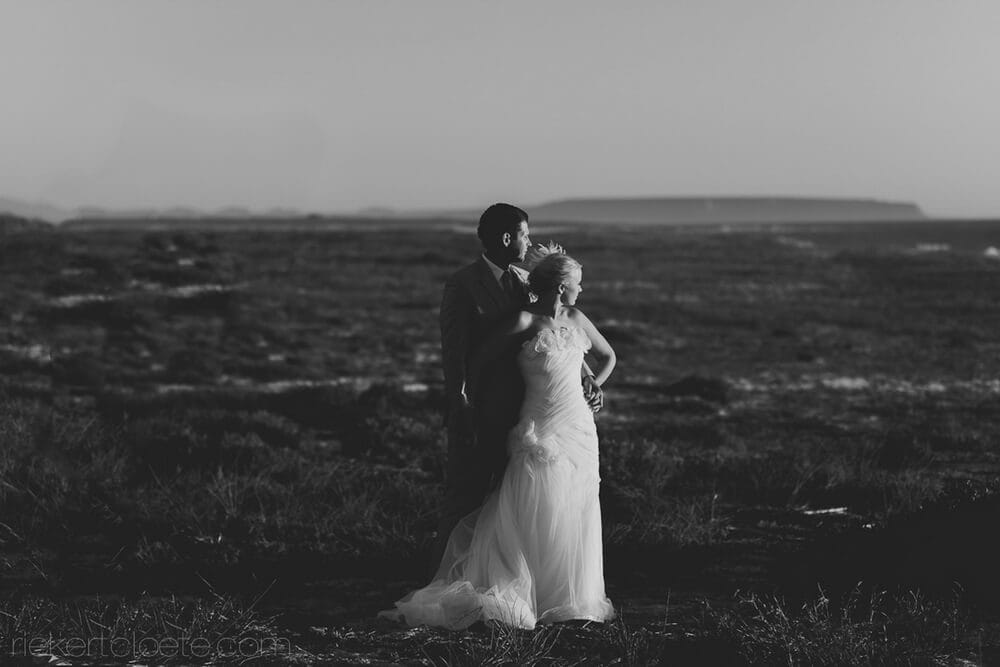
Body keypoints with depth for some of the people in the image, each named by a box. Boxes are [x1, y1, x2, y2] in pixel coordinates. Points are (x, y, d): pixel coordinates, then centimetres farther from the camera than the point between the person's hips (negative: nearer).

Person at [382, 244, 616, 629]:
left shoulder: (577, 320, 9)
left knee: (573, 523, 9)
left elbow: (607, 357, 26)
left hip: (579, 432, 6)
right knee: (533, 524, -8)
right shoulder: (526, 322, -10)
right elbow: (479, 362, -6)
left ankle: (572, 596, 18)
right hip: (540, 435, -6)